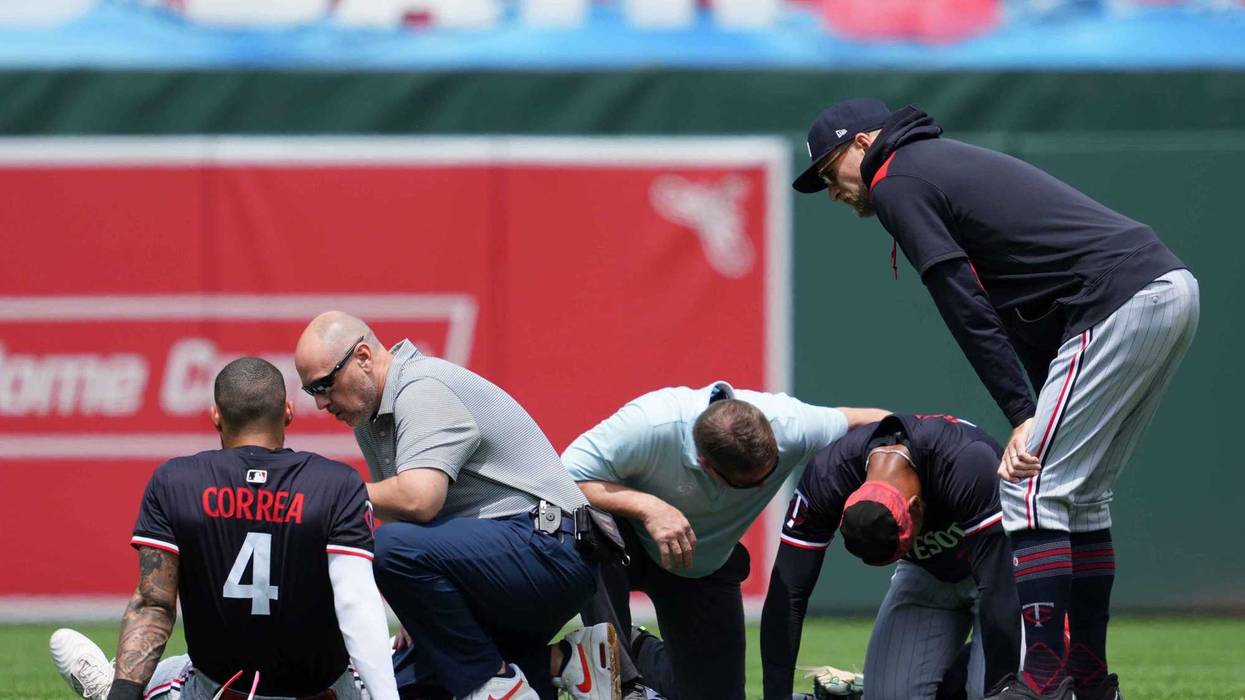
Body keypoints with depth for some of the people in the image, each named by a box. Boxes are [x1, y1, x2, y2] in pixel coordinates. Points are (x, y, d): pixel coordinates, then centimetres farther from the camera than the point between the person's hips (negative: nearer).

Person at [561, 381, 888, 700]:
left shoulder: (787, 425, -29)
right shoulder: (651, 427, -38)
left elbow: (858, 420, -12)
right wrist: (647, 507, -46)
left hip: (707, 565, 4)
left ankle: (641, 653, 31)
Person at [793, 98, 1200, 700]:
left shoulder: (898, 183, 0)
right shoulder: (950, 162, 29)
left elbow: (965, 306, -8)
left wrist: (1023, 416, -10)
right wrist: (1045, 414, 15)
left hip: (1121, 305, -10)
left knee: (1030, 488, -9)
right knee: (1079, 491, 17)